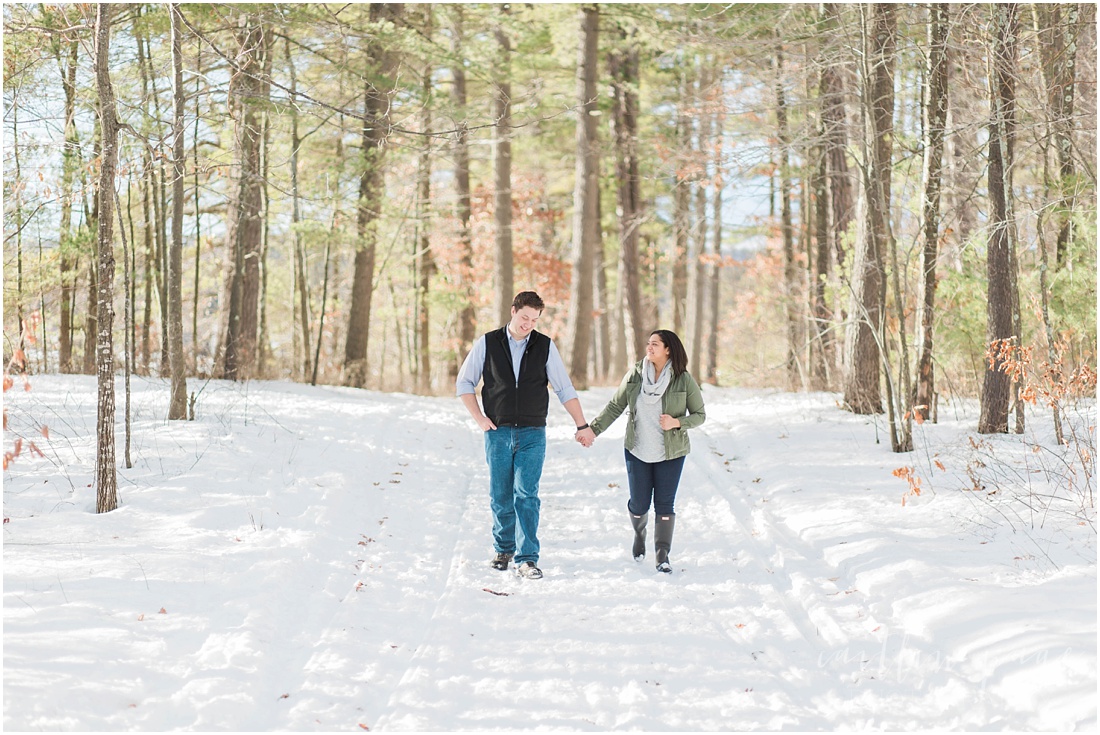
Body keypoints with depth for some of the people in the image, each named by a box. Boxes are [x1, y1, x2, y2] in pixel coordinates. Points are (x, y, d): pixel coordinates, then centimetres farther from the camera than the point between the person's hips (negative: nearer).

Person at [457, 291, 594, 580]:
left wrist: (583, 425, 1)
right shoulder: (487, 343, 2)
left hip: (532, 434, -1)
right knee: (500, 497, 5)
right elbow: (464, 382, 9)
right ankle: (503, 550, 24)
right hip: (498, 433, 1)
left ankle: (527, 558, -11)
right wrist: (480, 418, -1)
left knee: (526, 494, -11)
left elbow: (565, 389, 7)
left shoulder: (545, 346, 3)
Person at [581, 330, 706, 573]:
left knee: (664, 504, -3)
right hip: (637, 451, 2)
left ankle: (663, 556, 8)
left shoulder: (684, 380, -9)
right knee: (639, 504, 6)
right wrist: (593, 429, -5)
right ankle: (639, 533, 39)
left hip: (670, 453, -2)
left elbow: (699, 414, -2)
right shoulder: (635, 375, -4)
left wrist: (677, 422, -20)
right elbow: (615, 406, 4)